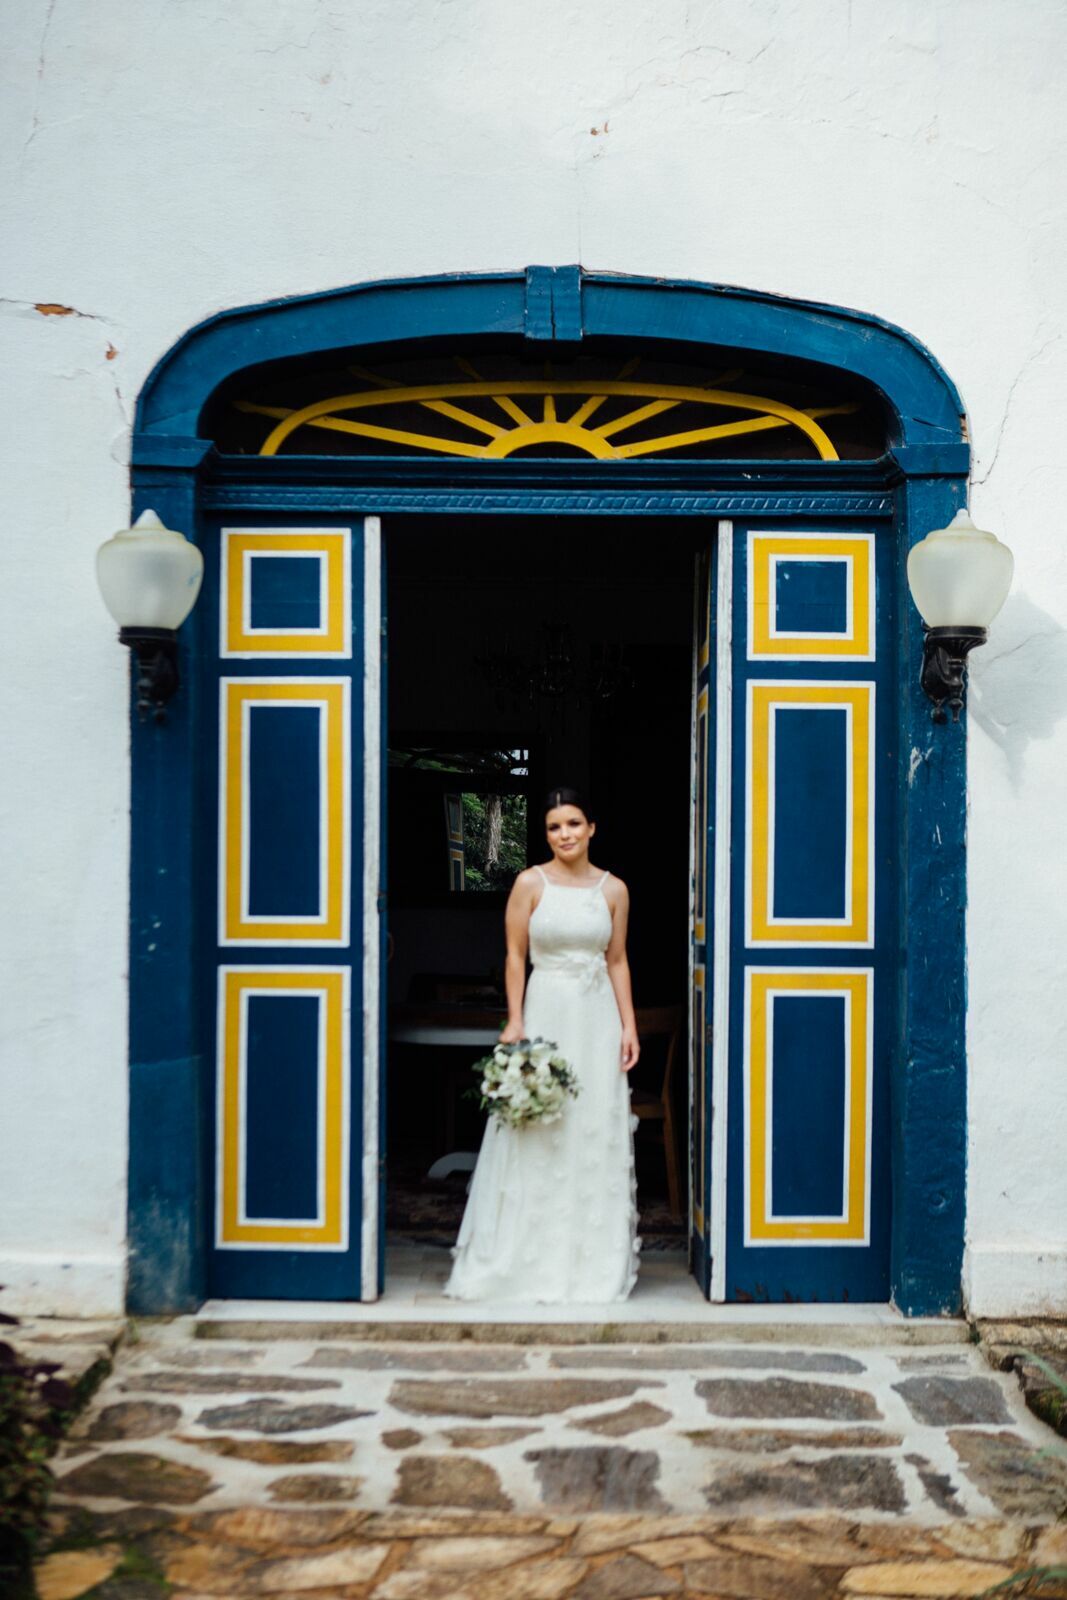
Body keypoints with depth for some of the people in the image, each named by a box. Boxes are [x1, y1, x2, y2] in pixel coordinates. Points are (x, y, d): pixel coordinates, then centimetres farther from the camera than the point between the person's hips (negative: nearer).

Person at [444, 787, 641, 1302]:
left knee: (598, 1135, 5)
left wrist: (629, 1025, 3)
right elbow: (515, 956, -2)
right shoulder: (531, 883, -1)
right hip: (546, 1012, -3)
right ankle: (534, 1263, 9)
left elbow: (617, 962, 9)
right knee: (538, 1137, -1)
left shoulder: (613, 889, 7)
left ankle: (593, 1263, 15)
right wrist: (515, 1022, -10)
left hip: (597, 1018, 3)